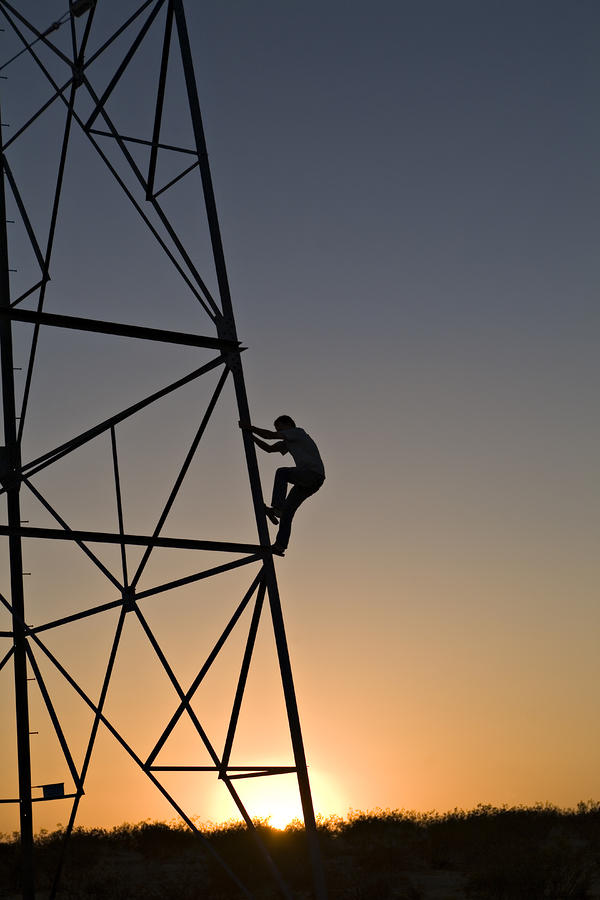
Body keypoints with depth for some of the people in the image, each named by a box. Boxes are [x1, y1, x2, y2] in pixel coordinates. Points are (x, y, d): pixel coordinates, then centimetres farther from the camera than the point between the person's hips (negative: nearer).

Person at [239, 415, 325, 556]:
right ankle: (280, 544, 0)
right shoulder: (288, 443, 26)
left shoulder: (298, 432, -1)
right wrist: (251, 435, 17)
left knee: (281, 472, -26)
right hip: (308, 481, 9)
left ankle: (277, 508, -33)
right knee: (288, 509, 2)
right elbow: (269, 448, 24)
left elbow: (270, 435, -8)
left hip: (315, 474, -9)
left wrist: (250, 428, -2)